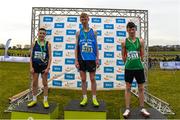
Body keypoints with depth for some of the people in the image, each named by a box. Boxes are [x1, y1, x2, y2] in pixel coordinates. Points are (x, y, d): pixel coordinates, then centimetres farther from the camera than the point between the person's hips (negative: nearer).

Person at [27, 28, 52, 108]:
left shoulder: (48, 44, -2)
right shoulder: (34, 43, 3)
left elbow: (50, 57, -4)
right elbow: (31, 56, 3)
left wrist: (48, 67, -11)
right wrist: (31, 67, -5)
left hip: (44, 66, -2)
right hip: (35, 65, 2)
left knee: (45, 83, 6)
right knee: (34, 83, 10)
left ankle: (45, 100, 18)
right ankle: (34, 100, 25)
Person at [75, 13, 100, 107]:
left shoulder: (93, 32, 6)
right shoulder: (78, 33, 7)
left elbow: (96, 46, 6)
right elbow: (76, 47, 5)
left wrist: (97, 59, -2)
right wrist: (76, 60, -3)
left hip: (91, 59, -1)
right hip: (81, 59, 1)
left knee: (92, 79, 4)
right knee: (83, 79, 7)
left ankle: (94, 98, 16)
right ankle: (85, 98, 19)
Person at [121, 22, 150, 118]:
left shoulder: (140, 41, 2)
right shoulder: (124, 42, -2)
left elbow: (142, 55, 7)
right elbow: (123, 56, 4)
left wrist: (137, 62, 5)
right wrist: (128, 62, 2)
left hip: (139, 67, 2)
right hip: (129, 68, -1)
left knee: (141, 88, 10)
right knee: (128, 88, 5)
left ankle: (142, 108, 24)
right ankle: (127, 109, 14)